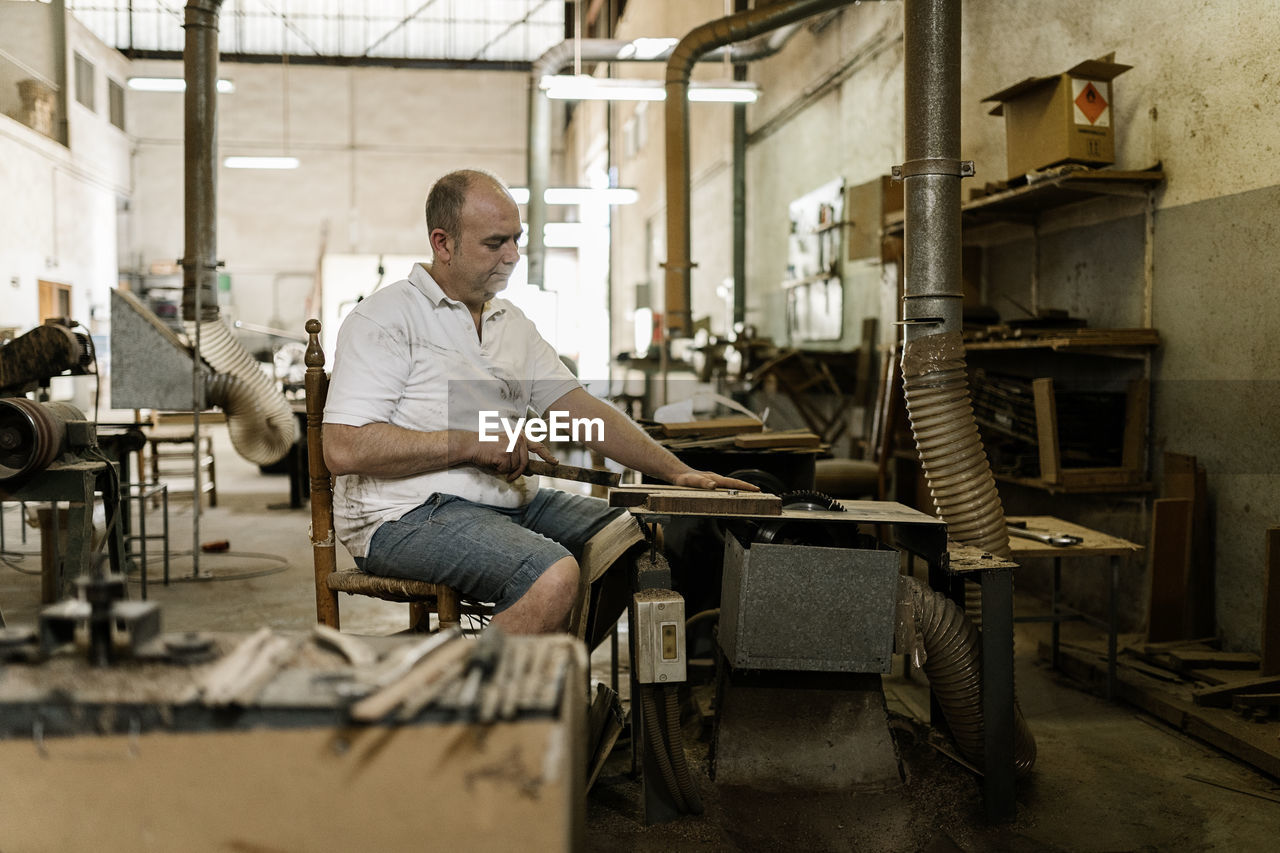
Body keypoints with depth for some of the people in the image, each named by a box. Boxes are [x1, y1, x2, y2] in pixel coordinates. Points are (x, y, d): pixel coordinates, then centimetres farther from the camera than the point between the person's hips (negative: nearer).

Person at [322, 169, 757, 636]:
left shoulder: (511, 322, 16)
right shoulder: (385, 317, -8)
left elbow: (580, 409, 11)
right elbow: (344, 448, -17)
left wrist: (678, 472, 0)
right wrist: (471, 444, -17)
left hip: (512, 501, 8)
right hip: (409, 514, -8)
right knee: (554, 575, -31)